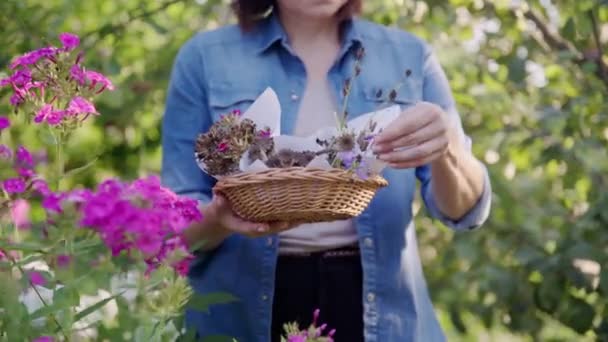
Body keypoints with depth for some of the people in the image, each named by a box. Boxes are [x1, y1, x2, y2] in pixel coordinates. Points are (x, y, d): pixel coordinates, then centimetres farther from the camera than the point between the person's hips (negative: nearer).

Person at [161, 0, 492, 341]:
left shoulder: (410, 57, -1)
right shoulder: (204, 59, -4)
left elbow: (466, 209, -5)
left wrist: (445, 148, -27)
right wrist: (219, 217, -27)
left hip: (382, 310, 1)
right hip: (241, 315, -1)